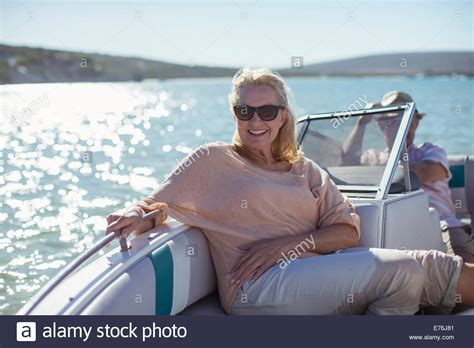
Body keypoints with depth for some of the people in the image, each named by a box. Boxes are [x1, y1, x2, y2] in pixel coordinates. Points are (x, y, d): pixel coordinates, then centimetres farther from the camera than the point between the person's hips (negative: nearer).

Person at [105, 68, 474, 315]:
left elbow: (348, 232, 9)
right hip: (257, 290, -5)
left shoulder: (306, 170, 19)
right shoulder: (214, 160, 9)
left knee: (428, 266, -15)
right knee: (404, 269, -20)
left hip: (318, 278, 6)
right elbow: (155, 206, 5)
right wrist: (137, 216, -21)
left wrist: (290, 242, -9)